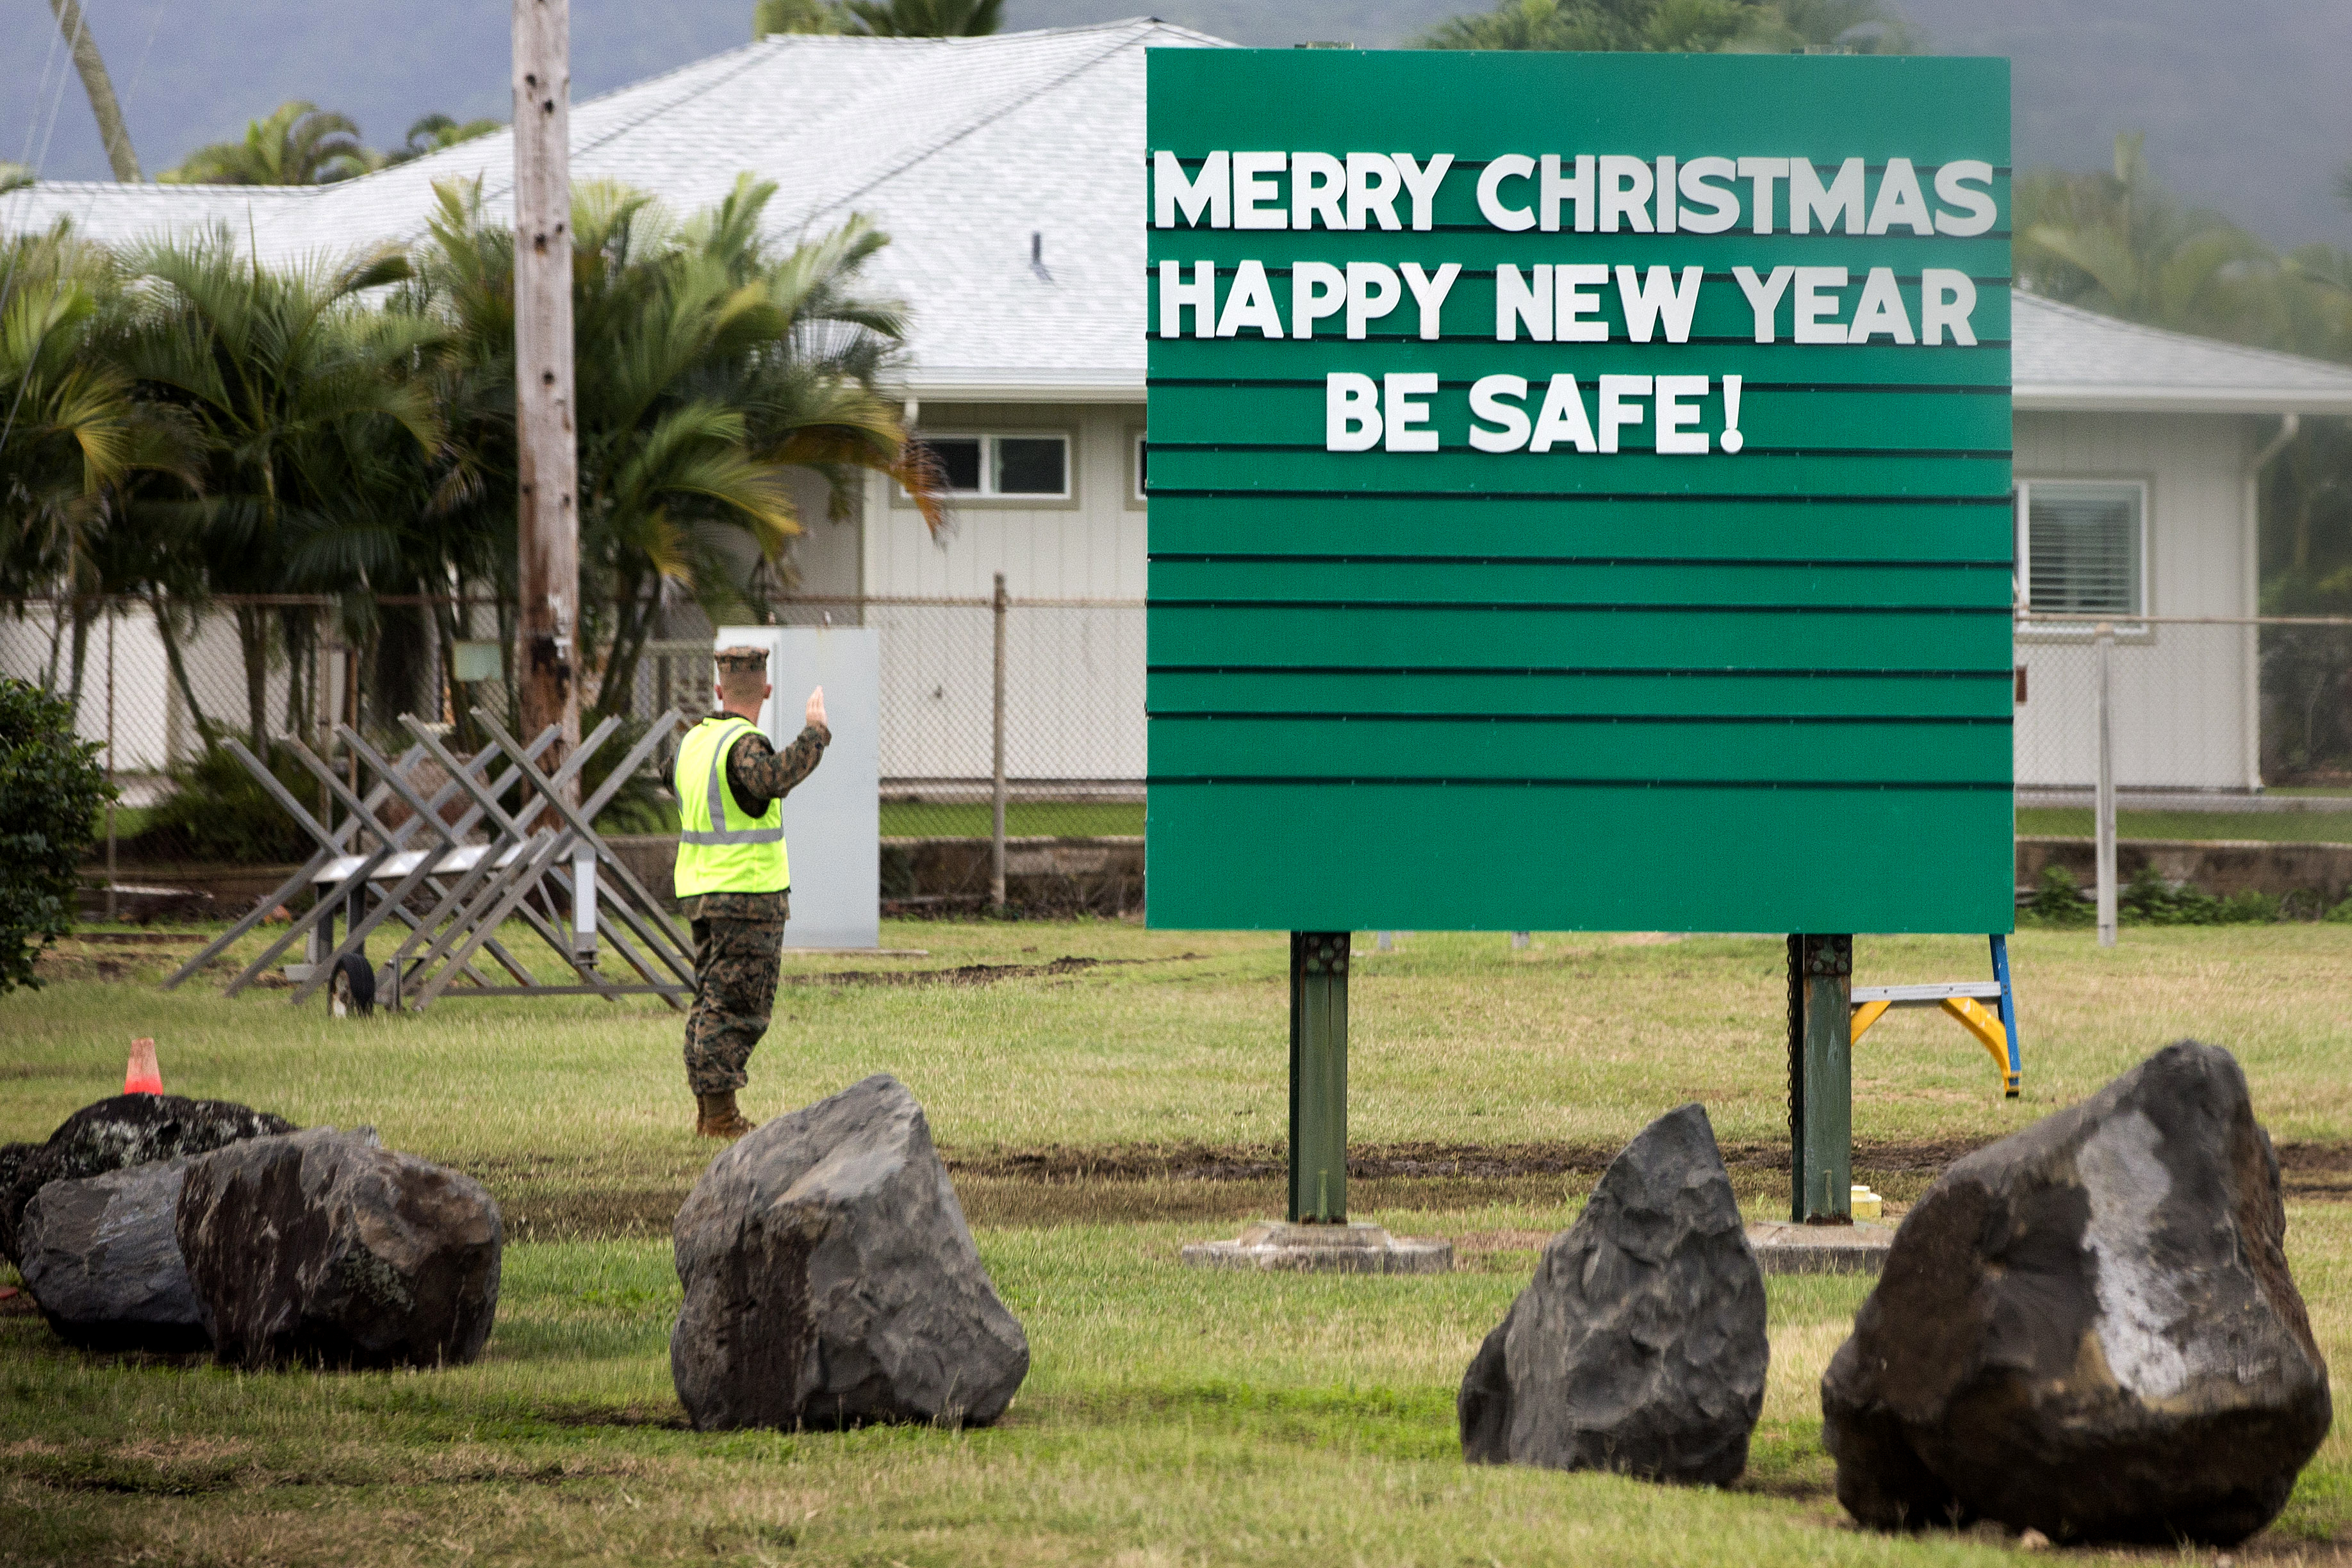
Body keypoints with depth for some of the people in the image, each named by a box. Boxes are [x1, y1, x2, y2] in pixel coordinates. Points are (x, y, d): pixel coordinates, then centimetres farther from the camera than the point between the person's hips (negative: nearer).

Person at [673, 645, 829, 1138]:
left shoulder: (694, 741, 10)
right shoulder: (744, 745, -15)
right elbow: (771, 780, -37)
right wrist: (815, 733, -31)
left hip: (701, 892, 8)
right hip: (748, 891, -8)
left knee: (711, 999, 14)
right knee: (739, 1005, -5)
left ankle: (707, 1110, 16)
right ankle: (720, 1112, -5)